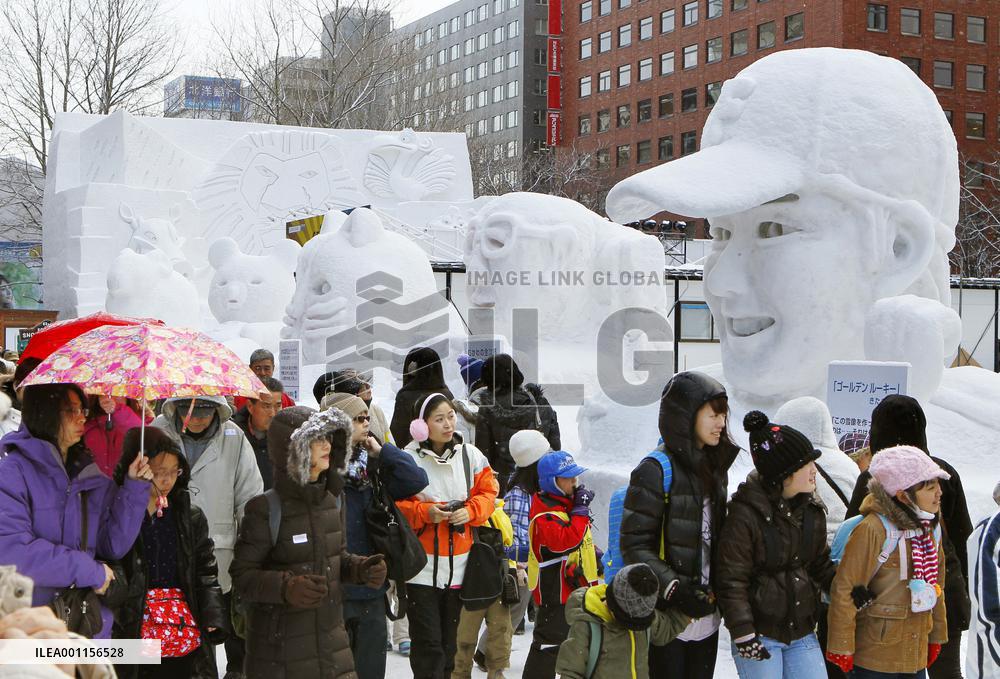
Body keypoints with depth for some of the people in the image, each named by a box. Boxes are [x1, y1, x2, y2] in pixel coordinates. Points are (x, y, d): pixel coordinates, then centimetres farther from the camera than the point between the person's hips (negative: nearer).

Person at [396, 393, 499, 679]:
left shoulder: (470, 455, 3)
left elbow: (487, 492, 8)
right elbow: (395, 506, -6)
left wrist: (470, 511, -11)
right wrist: (425, 513, -21)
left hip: (459, 566, 4)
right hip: (422, 567, -4)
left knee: (449, 641, 15)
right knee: (427, 644, -3)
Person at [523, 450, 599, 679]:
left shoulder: (567, 501, 10)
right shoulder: (544, 513, -23)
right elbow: (568, 539, -36)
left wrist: (595, 555, 21)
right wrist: (581, 509, -29)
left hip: (578, 586, 10)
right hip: (556, 591, -10)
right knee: (550, 642, -6)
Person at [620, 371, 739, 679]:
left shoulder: (715, 468, 13)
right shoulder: (655, 471, -12)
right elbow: (634, 545, -15)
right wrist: (674, 588, -25)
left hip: (707, 615, 7)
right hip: (667, 618, -7)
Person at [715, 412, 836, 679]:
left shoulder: (812, 511, 5)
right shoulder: (745, 514, -16)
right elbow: (731, 580, -15)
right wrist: (742, 633, -18)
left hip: (802, 633, 6)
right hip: (760, 636, -6)